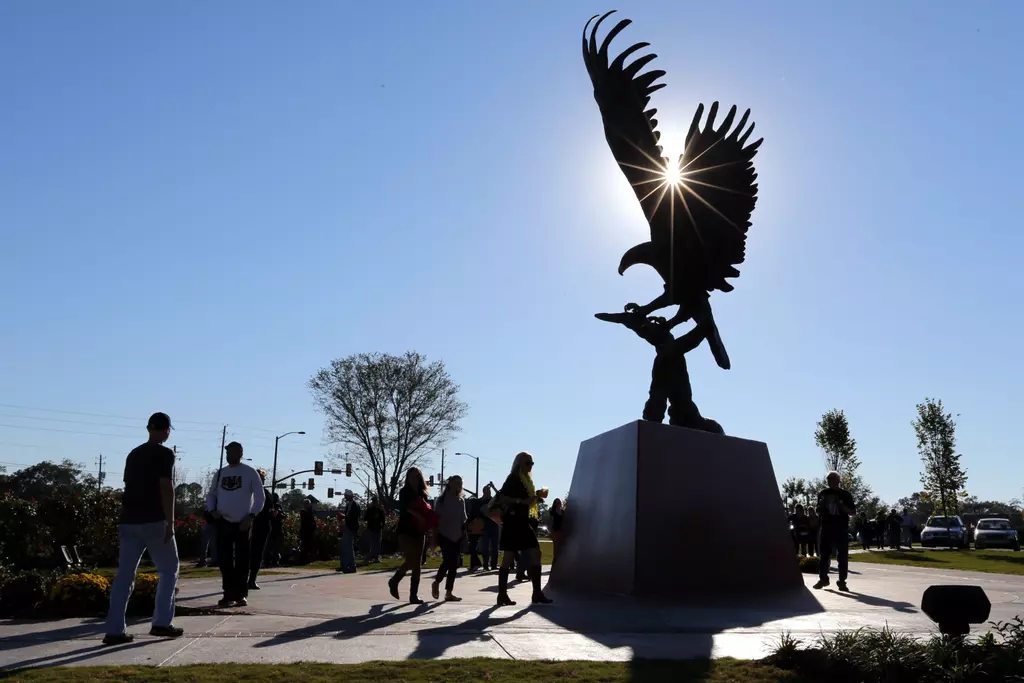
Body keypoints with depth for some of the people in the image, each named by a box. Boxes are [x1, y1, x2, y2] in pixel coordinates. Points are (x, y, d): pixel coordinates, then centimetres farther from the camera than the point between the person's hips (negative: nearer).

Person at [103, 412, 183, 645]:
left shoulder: (133, 454, 16)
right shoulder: (164, 454, -6)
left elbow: (129, 487, 18)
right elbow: (166, 488, -14)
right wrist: (170, 523, -14)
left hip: (128, 521, 6)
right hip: (153, 521, -6)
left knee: (124, 575, 5)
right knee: (169, 570, 8)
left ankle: (115, 630, 2)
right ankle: (161, 623, 6)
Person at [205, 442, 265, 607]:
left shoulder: (250, 472, -4)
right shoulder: (221, 473, 10)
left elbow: (260, 496, -4)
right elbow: (211, 494, 19)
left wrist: (251, 516, -14)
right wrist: (212, 510, 0)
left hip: (243, 523, -4)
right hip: (224, 522, 4)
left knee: (242, 561, 1)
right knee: (224, 559, 4)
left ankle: (241, 594, 9)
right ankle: (229, 594, 12)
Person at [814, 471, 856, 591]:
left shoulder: (845, 494, 3)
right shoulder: (823, 494, 9)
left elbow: (853, 512, 4)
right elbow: (819, 512, 18)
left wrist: (843, 507, -14)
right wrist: (822, 505, -4)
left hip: (842, 529, -2)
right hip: (826, 528, 2)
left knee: (842, 556, -1)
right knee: (824, 554, 3)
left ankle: (842, 581, 3)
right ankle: (823, 578, 13)